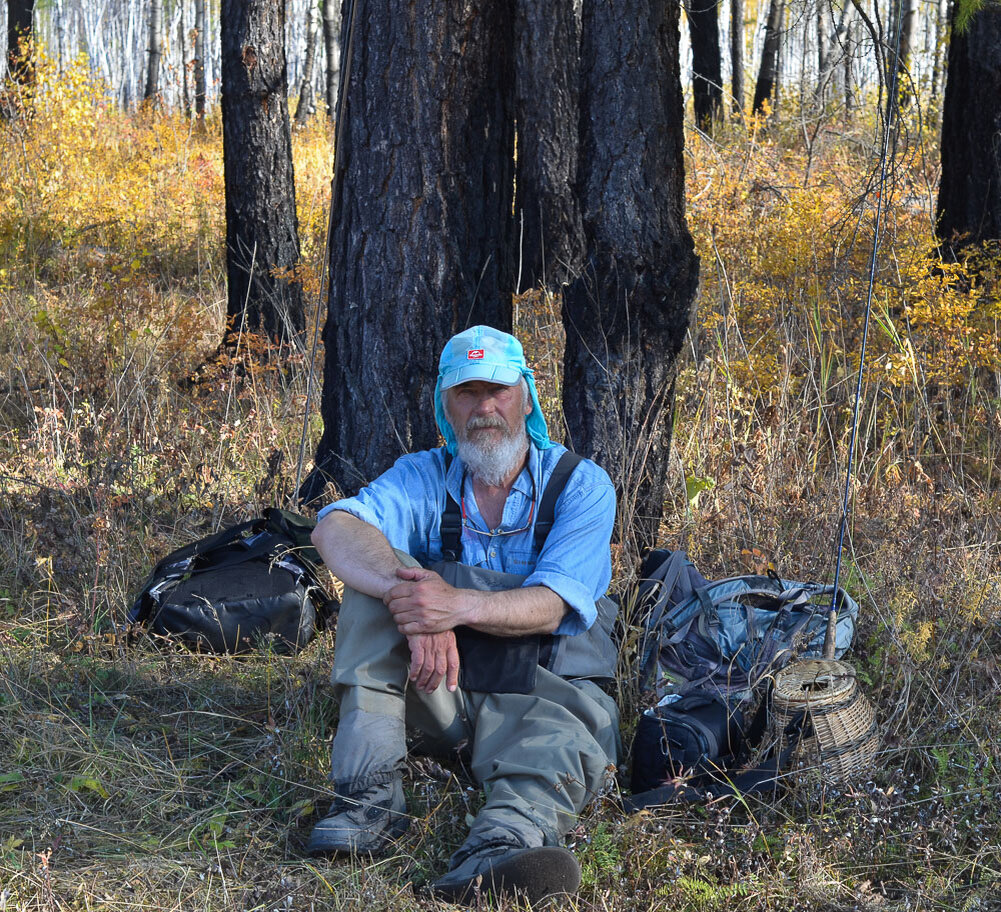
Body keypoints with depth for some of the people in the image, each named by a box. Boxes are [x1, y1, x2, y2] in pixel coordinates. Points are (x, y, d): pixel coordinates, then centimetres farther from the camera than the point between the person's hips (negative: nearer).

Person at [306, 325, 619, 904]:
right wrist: (408, 595, -37)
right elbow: (336, 529, -17)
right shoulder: (424, 477, 5)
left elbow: (550, 608, -16)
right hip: (442, 688, 2)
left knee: (561, 746, -37)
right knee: (380, 577, -22)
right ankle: (372, 795, -30)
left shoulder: (581, 485, -1)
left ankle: (504, 846, -71)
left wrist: (462, 605, -37)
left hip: (547, 688, -2)